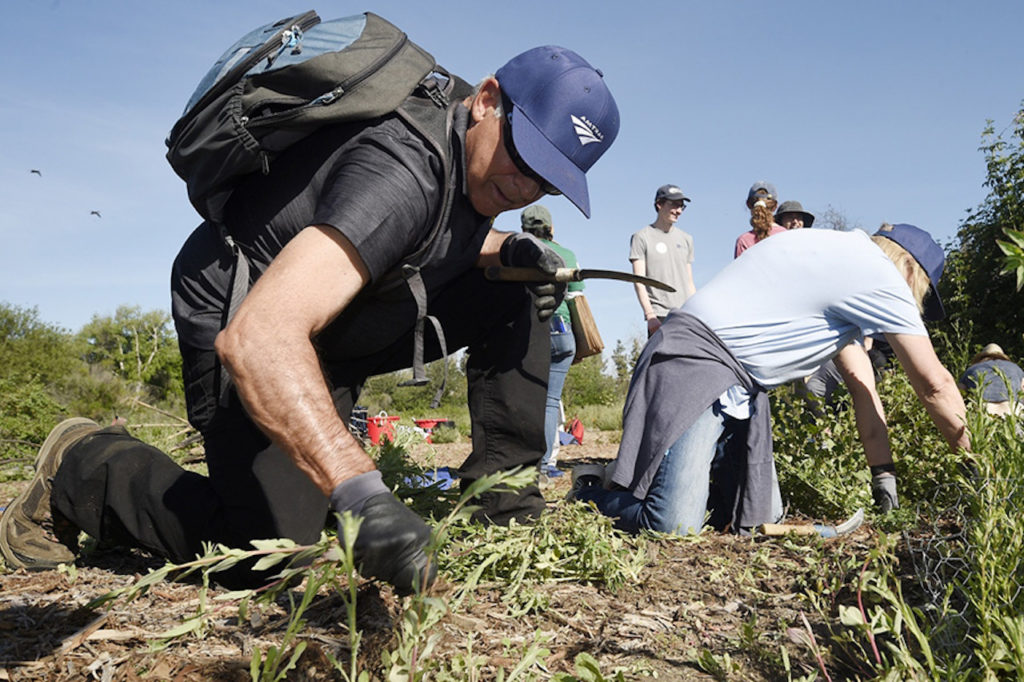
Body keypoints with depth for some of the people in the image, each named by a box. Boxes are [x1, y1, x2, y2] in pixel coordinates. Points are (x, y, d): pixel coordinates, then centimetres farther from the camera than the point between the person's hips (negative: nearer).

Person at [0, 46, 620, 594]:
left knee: (516, 292, -4)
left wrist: (509, 249, -7)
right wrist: (360, 493, -57)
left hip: (354, 314, 9)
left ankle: (503, 489, 1)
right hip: (244, 318, -8)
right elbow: (255, 337, -47)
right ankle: (82, 465, 6)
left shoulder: (481, 154, -6)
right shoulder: (401, 172, -35)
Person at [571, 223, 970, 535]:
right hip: (694, 362, -10)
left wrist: (884, 476, 17)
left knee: (764, 517, 4)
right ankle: (589, 490, 4)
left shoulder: (842, 266, 22)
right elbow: (934, 385, -4)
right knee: (673, 527, -21)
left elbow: (860, 382, 20)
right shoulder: (878, 273, -8)